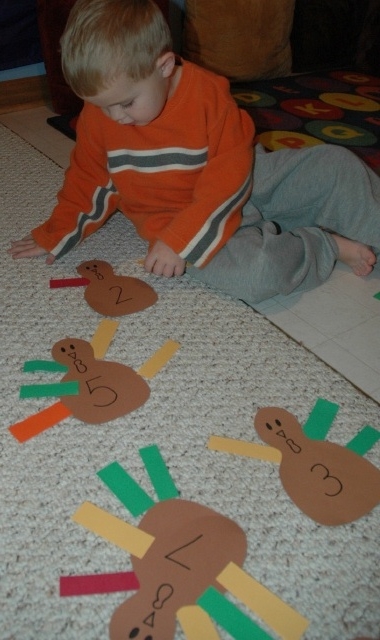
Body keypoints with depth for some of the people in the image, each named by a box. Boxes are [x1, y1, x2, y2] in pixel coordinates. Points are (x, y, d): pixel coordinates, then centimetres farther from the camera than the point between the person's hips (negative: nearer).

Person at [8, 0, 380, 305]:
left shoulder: (209, 95, -19)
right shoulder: (98, 114, -9)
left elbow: (228, 181, -21)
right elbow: (88, 179, 6)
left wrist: (180, 241, -28)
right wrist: (55, 235, 5)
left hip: (244, 188, 1)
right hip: (173, 221, 0)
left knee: (335, 164, -4)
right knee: (253, 274, -31)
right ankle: (328, 247, -4)